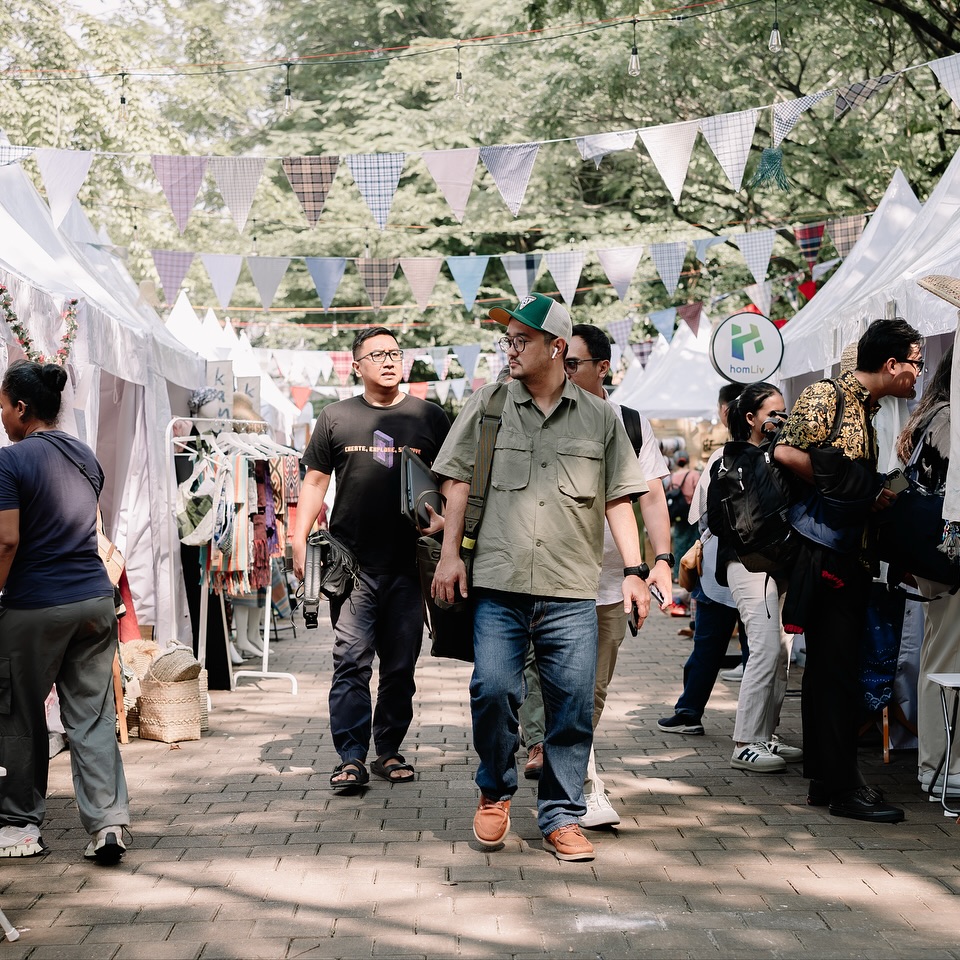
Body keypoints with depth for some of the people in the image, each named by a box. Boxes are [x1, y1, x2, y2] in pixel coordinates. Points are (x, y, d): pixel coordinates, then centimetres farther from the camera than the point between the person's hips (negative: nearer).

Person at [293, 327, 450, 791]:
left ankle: (389, 751, 18)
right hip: (351, 562, -1)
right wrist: (300, 541, 2)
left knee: (400, 665, 7)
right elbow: (315, 481, 10)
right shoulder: (335, 418, 8)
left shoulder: (429, 417, 9)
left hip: (408, 563, 1)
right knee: (351, 661, -6)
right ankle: (351, 758, -3)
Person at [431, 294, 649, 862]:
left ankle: (562, 817, 13)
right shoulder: (488, 405, 9)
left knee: (573, 705, 0)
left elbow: (619, 498, 11)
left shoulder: (600, 417, 10)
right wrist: (451, 553, 1)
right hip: (498, 584, 0)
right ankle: (495, 793, 16)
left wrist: (633, 570, 4)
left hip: (572, 591, 1)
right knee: (493, 690, -9)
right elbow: (458, 480, 9)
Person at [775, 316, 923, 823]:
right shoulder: (825, 396, -9)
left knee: (831, 667, 13)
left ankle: (825, 777, 19)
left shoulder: (865, 408, 19)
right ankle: (843, 785, -5)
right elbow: (786, 453, -20)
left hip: (851, 556, 10)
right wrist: (853, 487, -13)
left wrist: (876, 495, 6)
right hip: (825, 550, -10)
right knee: (835, 668, -8)